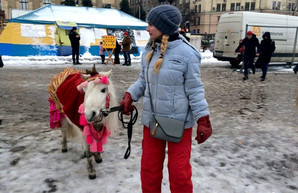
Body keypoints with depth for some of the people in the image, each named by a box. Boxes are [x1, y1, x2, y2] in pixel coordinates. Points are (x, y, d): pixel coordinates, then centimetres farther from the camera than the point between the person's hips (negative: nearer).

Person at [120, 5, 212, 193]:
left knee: (179, 171, 10)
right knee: (149, 167, 19)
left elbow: (195, 90, -12)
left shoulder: (186, 53, -15)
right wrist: (130, 95, -4)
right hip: (151, 120, 6)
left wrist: (203, 120, -14)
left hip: (179, 122, -5)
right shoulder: (149, 51, 2)